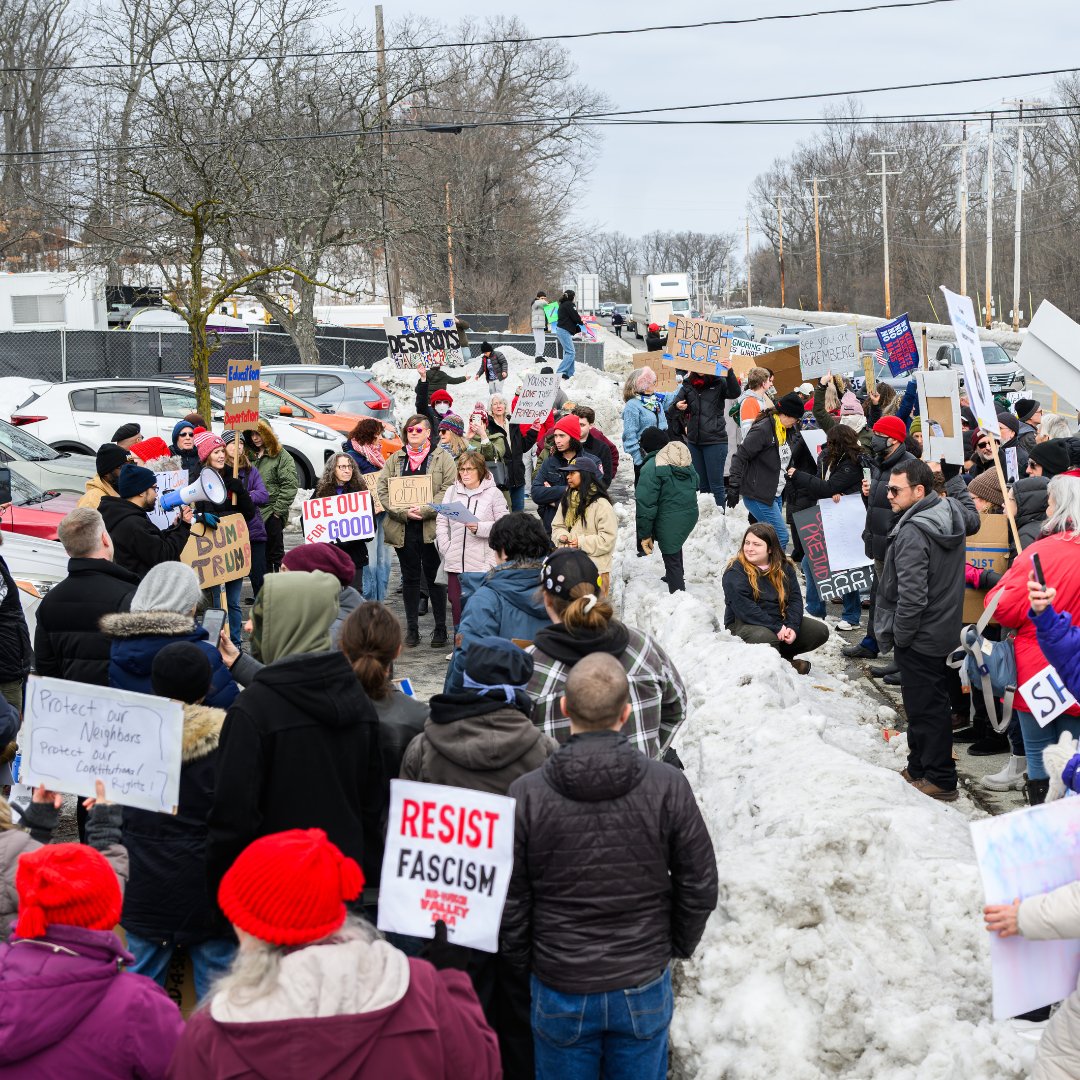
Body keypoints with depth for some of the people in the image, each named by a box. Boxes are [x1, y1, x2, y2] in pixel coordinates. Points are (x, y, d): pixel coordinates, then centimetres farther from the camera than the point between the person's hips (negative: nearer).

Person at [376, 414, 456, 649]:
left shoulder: (442, 458, 2)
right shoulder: (395, 460, 11)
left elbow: (449, 492, -7)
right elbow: (383, 491, 3)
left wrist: (424, 511, -17)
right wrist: (404, 512, -11)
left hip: (432, 527, -3)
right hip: (403, 528, 3)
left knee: (434, 577, 3)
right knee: (410, 577, 9)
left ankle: (440, 629, 11)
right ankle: (412, 629, 16)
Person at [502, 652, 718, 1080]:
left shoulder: (526, 794, -17)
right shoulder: (669, 786, -16)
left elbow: (509, 900, -8)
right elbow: (699, 887, -6)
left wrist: (523, 960, 10)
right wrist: (677, 946, 12)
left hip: (560, 990, 0)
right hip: (644, 986, 1)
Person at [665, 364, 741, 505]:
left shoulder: (719, 383, -2)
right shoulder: (687, 386, 8)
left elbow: (735, 393, -20)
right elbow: (670, 411, 5)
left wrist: (730, 371, -33)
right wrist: (676, 406, -18)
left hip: (715, 441, -4)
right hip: (694, 441, 4)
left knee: (716, 484, -3)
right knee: (701, 485, 12)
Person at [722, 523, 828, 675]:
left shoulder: (784, 567, 5)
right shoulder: (735, 572, -13)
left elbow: (795, 599, 1)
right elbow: (744, 608, -22)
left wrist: (792, 627, -18)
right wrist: (776, 628, -25)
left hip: (781, 623, 6)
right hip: (743, 625, -6)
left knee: (821, 631, -6)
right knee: (766, 638, -39)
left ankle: (781, 655, 2)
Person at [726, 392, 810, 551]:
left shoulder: (790, 431, 9)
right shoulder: (762, 430, -17)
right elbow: (740, 457, -18)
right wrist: (734, 487, -22)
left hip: (776, 495, 9)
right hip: (758, 496, -9)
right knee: (781, 537, -12)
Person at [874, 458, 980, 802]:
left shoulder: (913, 532, -24)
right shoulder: (951, 511, 1)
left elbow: (911, 596, -27)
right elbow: (972, 520, 28)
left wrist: (899, 635, -15)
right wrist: (953, 475, 28)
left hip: (919, 637, -10)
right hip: (943, 629, 10)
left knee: (926, 708, 0)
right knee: (929, 703, 19)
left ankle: (939, 780, 9)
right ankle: (919, 769, 31)